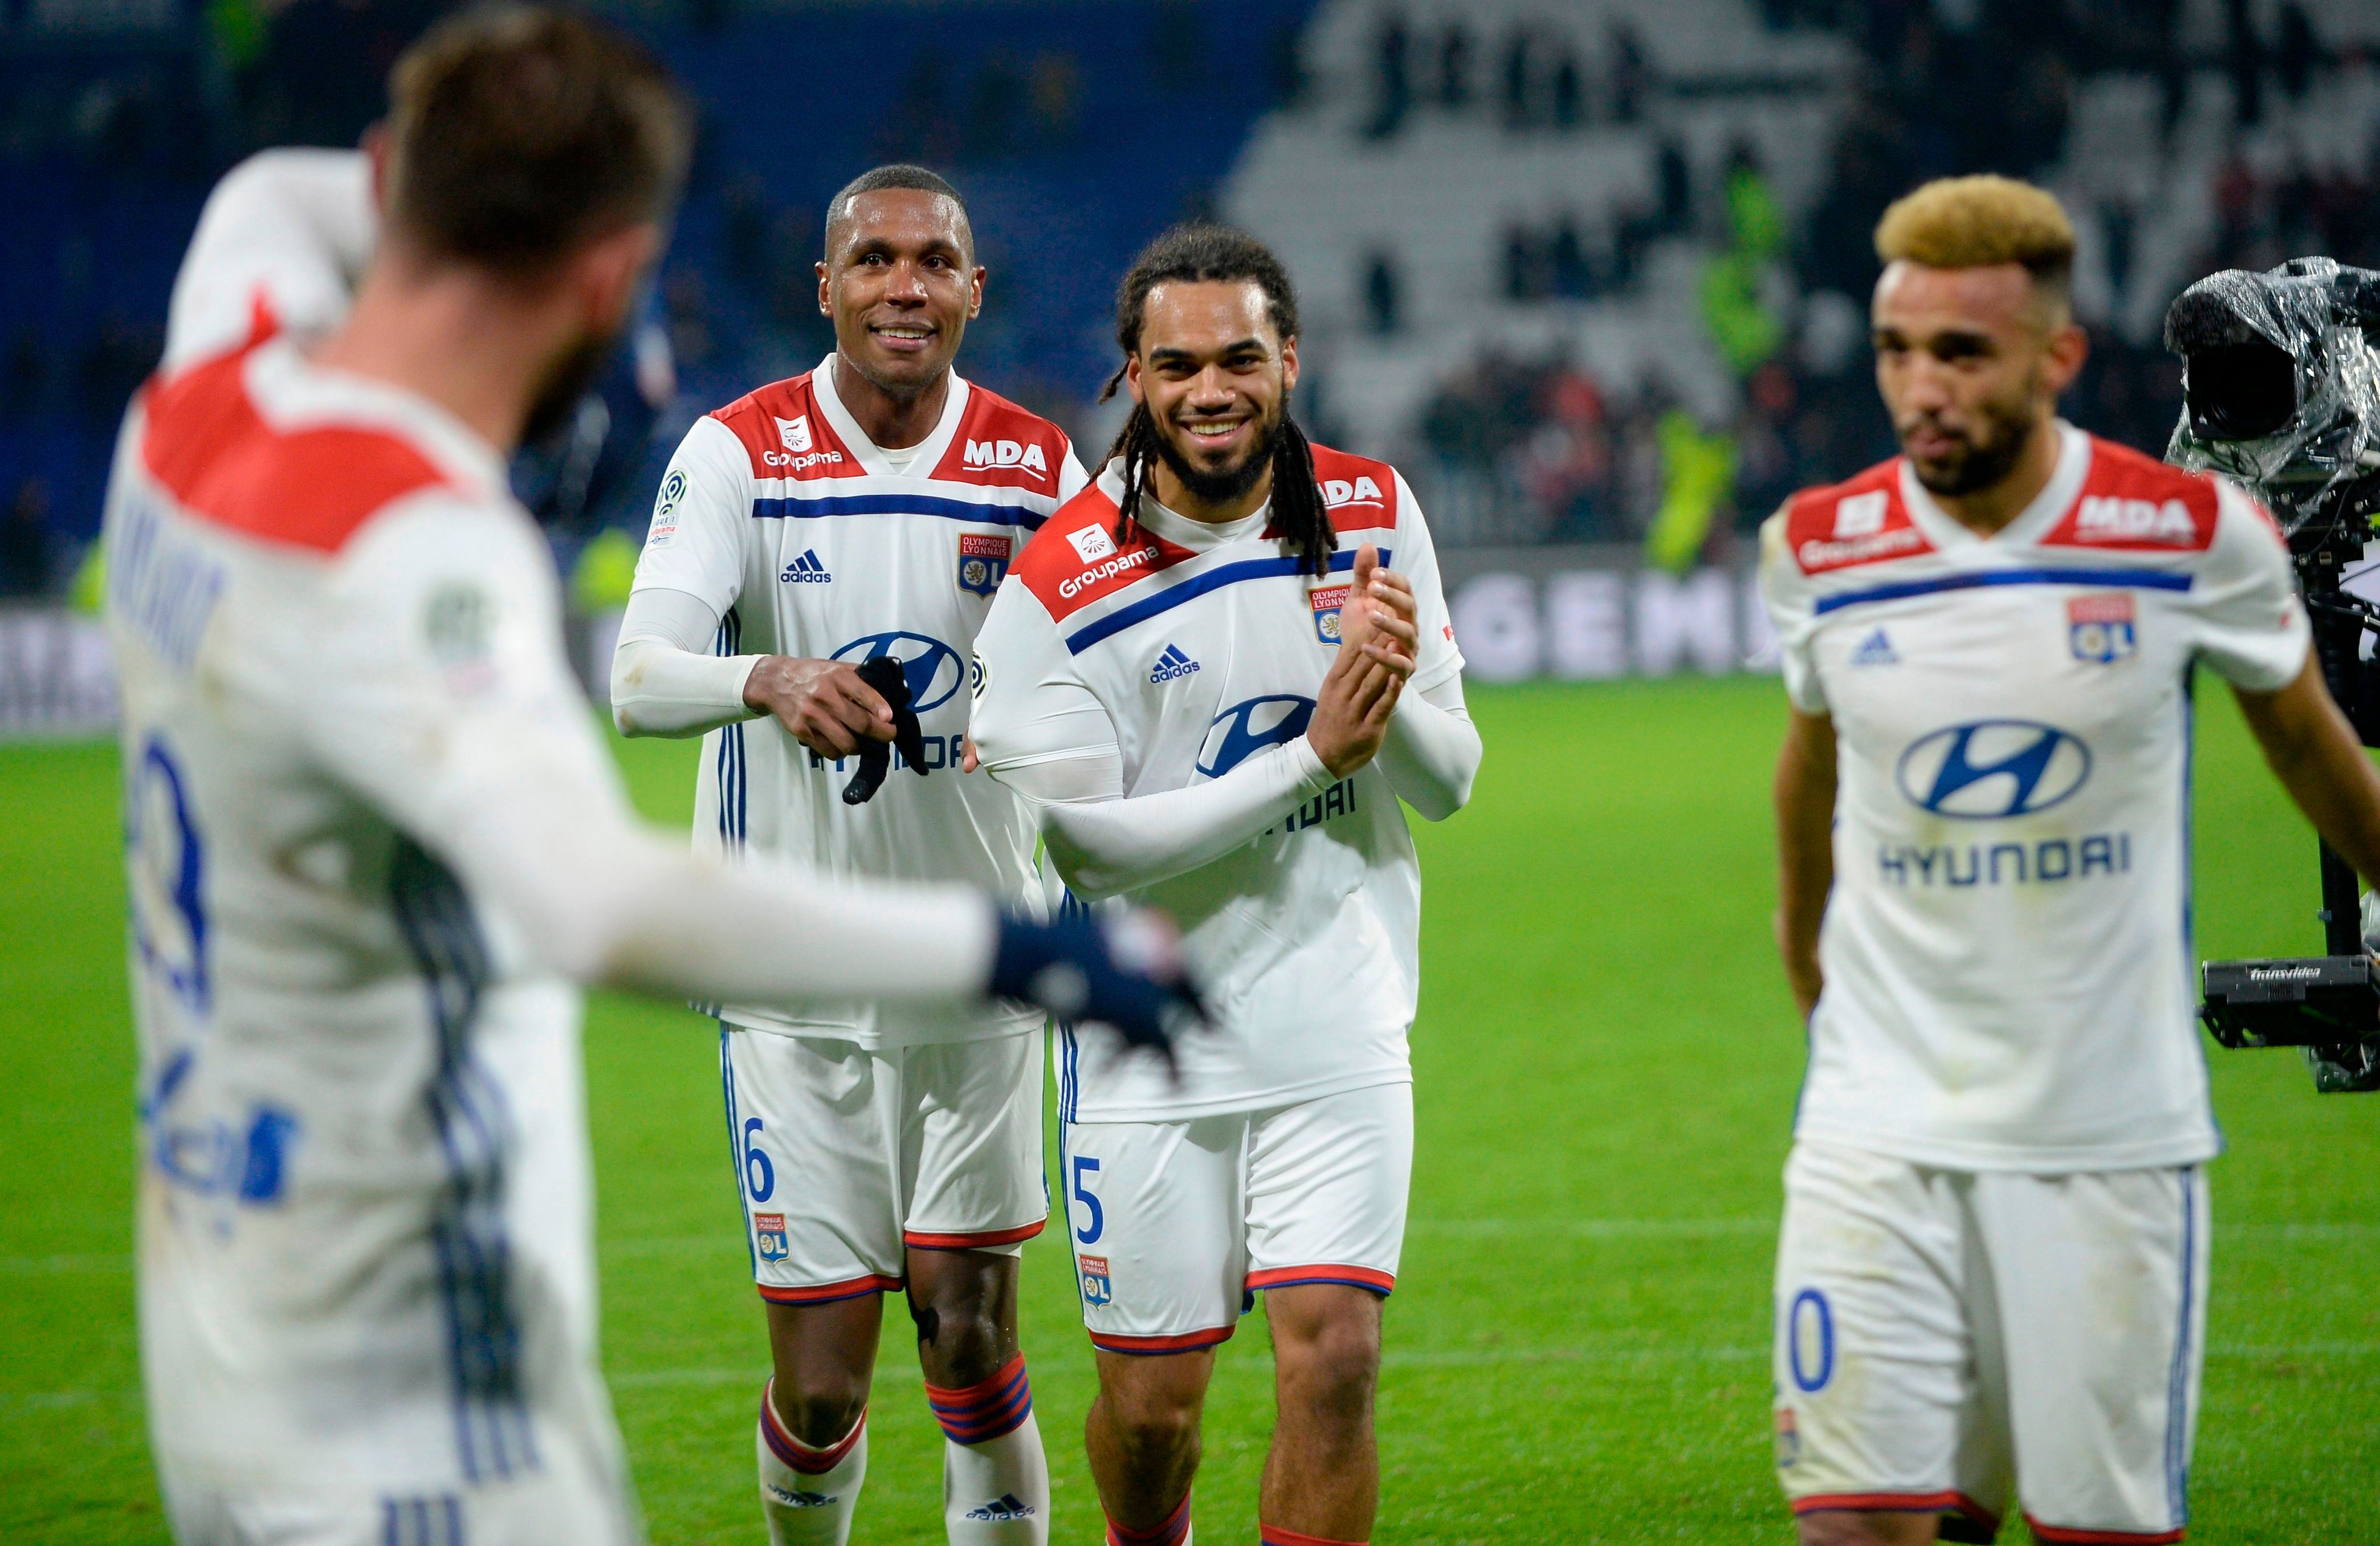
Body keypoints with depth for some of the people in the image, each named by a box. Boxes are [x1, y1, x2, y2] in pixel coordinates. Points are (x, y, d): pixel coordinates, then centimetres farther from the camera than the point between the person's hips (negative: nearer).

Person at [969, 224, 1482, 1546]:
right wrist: (1313, 756, -20)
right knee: (1151, 1397, 6)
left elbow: (1450, 779, 4)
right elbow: (1089, 844, -15)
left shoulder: (1374, 513, 1)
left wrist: (1391, 691, -19)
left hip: (1339, 1027, 2)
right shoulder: (1061, 582, -11)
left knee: (1332, 1359, -11)